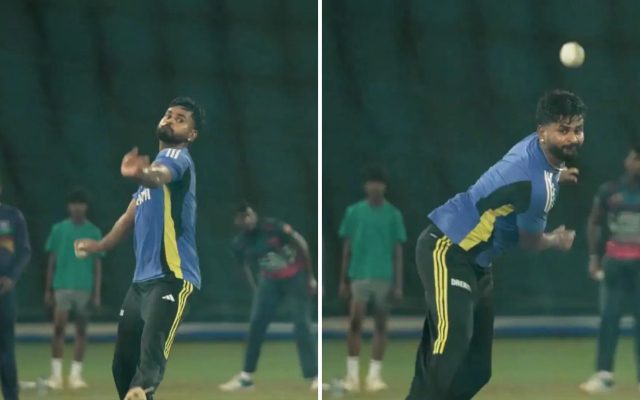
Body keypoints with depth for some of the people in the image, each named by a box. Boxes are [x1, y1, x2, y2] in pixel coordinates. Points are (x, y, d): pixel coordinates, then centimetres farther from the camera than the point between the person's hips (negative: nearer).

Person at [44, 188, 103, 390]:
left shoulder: (94, 232, 6)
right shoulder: (59, 229, 5)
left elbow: (97, 264, 6)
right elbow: (52, 261, 8)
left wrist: (97, 292, 0)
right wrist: (48, 289, 5)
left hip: (84, 288, 1)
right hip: (62, 286, -1)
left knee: (81, 330, 3)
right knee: (58, 327, -10)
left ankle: (76, 374, 10)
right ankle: (56, 374, -6)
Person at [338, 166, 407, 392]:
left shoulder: (393, 215, 3)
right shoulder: (354, 212, 5)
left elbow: (398, 252, 4)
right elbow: (347, 248, 8)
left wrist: (398, 284, -1)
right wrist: (343, 280, 5)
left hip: (384, 277, 0)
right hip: (359, 275, 0)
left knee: (380, 325, 3)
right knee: (355, 321, -10)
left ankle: (375, 375, 8)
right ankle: (352, 374, -4)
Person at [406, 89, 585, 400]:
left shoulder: (540, 147, -1)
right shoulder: (535, 182, -29)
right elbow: (531, 242, -10)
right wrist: (558, 241, 8)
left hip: (474, 257, 11)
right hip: (448, 249, -11)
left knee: (478, 365, 10)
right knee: (452, 345, -26)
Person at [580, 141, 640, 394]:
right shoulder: (609, 191, 4)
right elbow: (594, 223, 11)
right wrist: (594, 256, 4)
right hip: (614, 259, 0)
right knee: (609, 316, -3)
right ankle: (604, 375, -4)